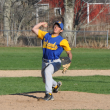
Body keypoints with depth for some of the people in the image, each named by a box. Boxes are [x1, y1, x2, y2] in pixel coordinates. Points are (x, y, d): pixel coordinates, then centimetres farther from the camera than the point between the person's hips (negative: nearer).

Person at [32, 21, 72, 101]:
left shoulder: (62, 41, -7)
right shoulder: (46, 35, 5)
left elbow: (69, 52, -6)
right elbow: (34, 29, 6)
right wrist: (42, 24, 4)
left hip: (55, 62, -6)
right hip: (45, 62, 6)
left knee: (47, 71, -35)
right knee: (45, 79, 20)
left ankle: (49, 94, -36)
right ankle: (56, 85, 56)